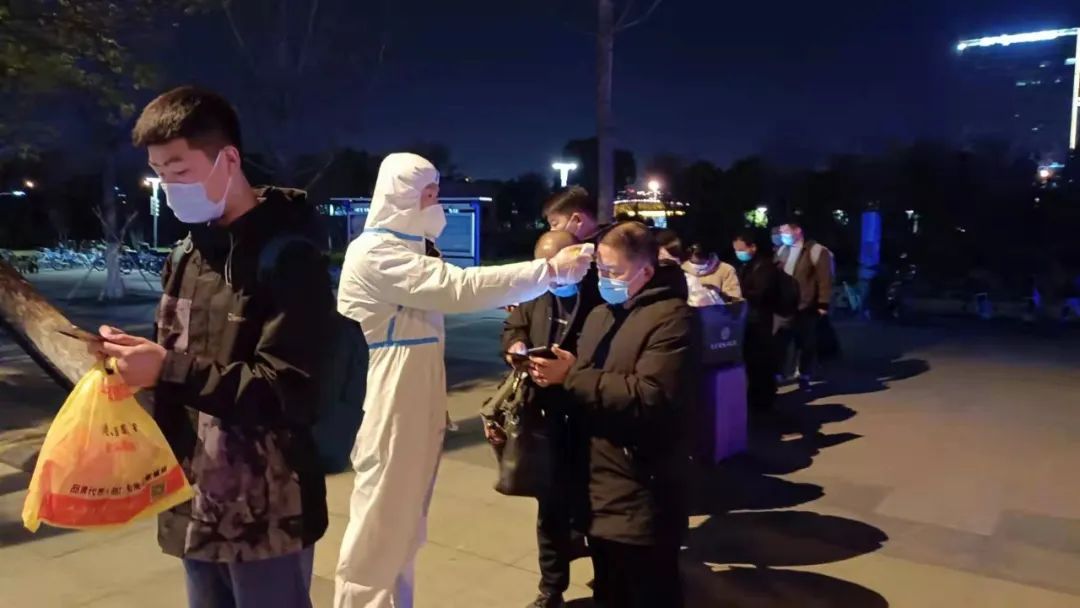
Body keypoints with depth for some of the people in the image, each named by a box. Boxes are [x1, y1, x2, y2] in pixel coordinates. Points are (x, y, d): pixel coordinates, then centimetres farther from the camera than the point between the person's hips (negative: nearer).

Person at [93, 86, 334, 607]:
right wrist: (138, 358, -6)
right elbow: (182, 363, 15)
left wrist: (168, 369, -24)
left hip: (265, 514, -7)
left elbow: (289, 392, -21)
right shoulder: (187, 254, 8)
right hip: (197, 503, 7)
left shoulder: (289, 258, -16)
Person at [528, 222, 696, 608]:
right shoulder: (600, 314, 14)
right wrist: (555, 377, -1)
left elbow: (650, 398, -26)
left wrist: (572, 376, -22)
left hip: (643, 490, -8)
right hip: (598, 481, 8)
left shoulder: (671, 318, -15)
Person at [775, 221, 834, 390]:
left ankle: (804, 378, 18)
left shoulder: (816, 251, -6)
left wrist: (823, 304, -14)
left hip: (806, 308, -5)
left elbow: (825, 279, -10)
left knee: (807, 344, 6)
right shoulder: (782, 251, 15)